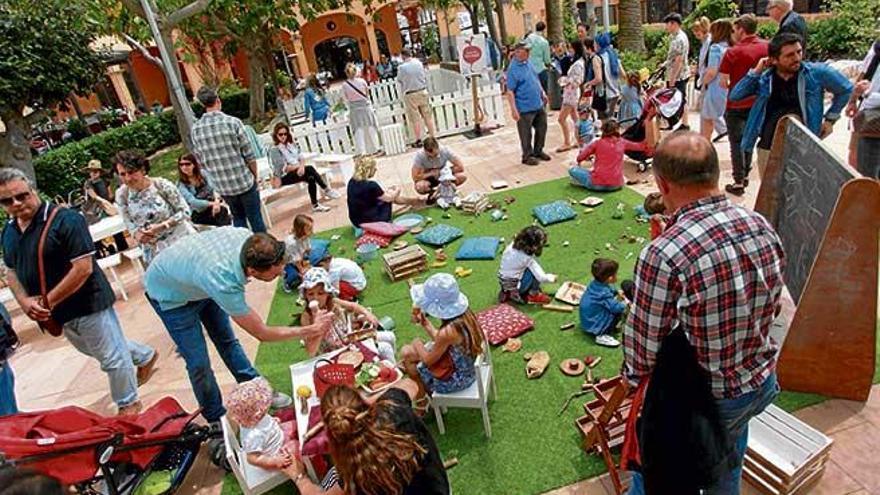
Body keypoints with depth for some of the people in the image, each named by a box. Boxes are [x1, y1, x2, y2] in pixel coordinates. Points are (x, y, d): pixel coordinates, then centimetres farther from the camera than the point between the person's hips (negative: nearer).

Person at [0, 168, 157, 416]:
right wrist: (24, 301, -6)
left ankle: (128, 404, 26)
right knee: (99, 350, 26)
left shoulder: (65, 219, -21)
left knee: (112, 356, 6)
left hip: (88, 303, -9)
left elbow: (83, 268, -25)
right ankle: (145, 356, 49)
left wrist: (47, 301, -21)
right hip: (61, 312, 9)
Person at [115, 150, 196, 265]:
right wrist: (136, 234, -19)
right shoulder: (122, 195, -6)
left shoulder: (161, 185, -16)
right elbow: (129, 223, 3)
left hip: (183, 242, -2)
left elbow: (184, 211, -12)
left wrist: (162, 226, -22)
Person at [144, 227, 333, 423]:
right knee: (199, 363, -3)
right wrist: (313, 330, -26)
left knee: (227, 340, 14)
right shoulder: (224, 284, -45)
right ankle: (217, 419, 19)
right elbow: (262, 334, -30)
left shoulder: (247, 237, -30)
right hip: (169, 294, -6)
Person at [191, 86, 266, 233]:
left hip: (221, 186, 4)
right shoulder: (232, 122, -13)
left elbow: (201, 161, 5)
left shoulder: (195, 129, -1)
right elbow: (249, 156, -10)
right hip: (244, 182, -4)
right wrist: (255, 177, 5)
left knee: (238, 218, 21)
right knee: (255, 219, 8)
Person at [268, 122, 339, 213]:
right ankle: (326, 189, -13)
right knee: (309, 169, -26)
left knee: (311, 178, -26)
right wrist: (300, 165, -10)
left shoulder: (291, 144, 9)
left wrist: (302, 166, -18)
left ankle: (315, 205, -21)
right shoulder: (274, 150, -10)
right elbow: (284, 168, -15)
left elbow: (301, 158, 4)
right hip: (283, 178, -6)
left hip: (297, 171, 6)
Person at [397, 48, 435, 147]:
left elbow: (399, 80, 1)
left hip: (410, 95, -3)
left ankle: (418, 140, 7)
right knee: (428, 116, 10)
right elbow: (425, 77, 7)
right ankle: (432, 137, 16)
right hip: (422, 91, 3)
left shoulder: (401, 67, -13)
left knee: (415, 118, 3)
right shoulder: (419, 63, -3)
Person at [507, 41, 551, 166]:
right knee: (526, 134, 4)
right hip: (525, 108, -8)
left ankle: (538, 151, 33)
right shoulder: (513, 69, -17)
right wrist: (514, 110, -22)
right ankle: (527, 156, 20)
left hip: (538, 105, 8)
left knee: (542, 128, 17)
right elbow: (510, 91, -19)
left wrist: (542, 93, 19)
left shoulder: (527, 63, 7)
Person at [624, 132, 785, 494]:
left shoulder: (663, 255, -34)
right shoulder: (762, 227, -11)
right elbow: (771, 310, 4)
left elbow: (643, 352, -23)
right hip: (763, 384, 6)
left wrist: (632, 380, -1)